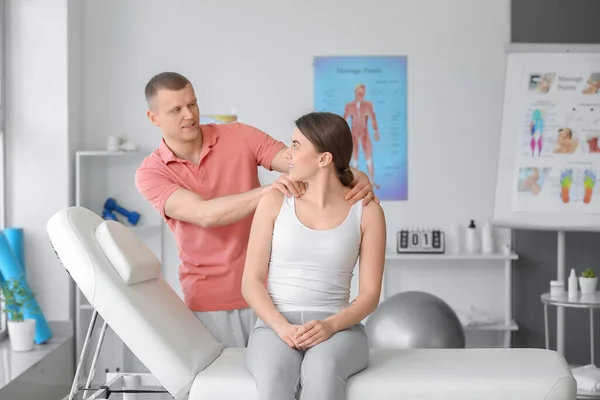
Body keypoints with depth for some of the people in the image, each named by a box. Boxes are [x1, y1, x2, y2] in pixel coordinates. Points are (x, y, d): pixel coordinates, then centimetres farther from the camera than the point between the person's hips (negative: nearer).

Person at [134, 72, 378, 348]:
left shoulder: (240, 136, -2)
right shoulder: (150, 173, -6)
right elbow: (205, 214, -22)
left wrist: (357, 176, -31)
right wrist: (267, 190, -34)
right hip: (208, 300, -1)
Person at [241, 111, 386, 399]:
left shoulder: (366, 212, 1)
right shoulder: (274, 202, 3)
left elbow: (369, 294, 0)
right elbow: (251, 282, 0)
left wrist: (330, 325, -19)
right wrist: (282, 327, -17)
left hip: (336, 328, 0)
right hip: (275, 326, 0)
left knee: (321, 372, -37)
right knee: (273, 377, -36)